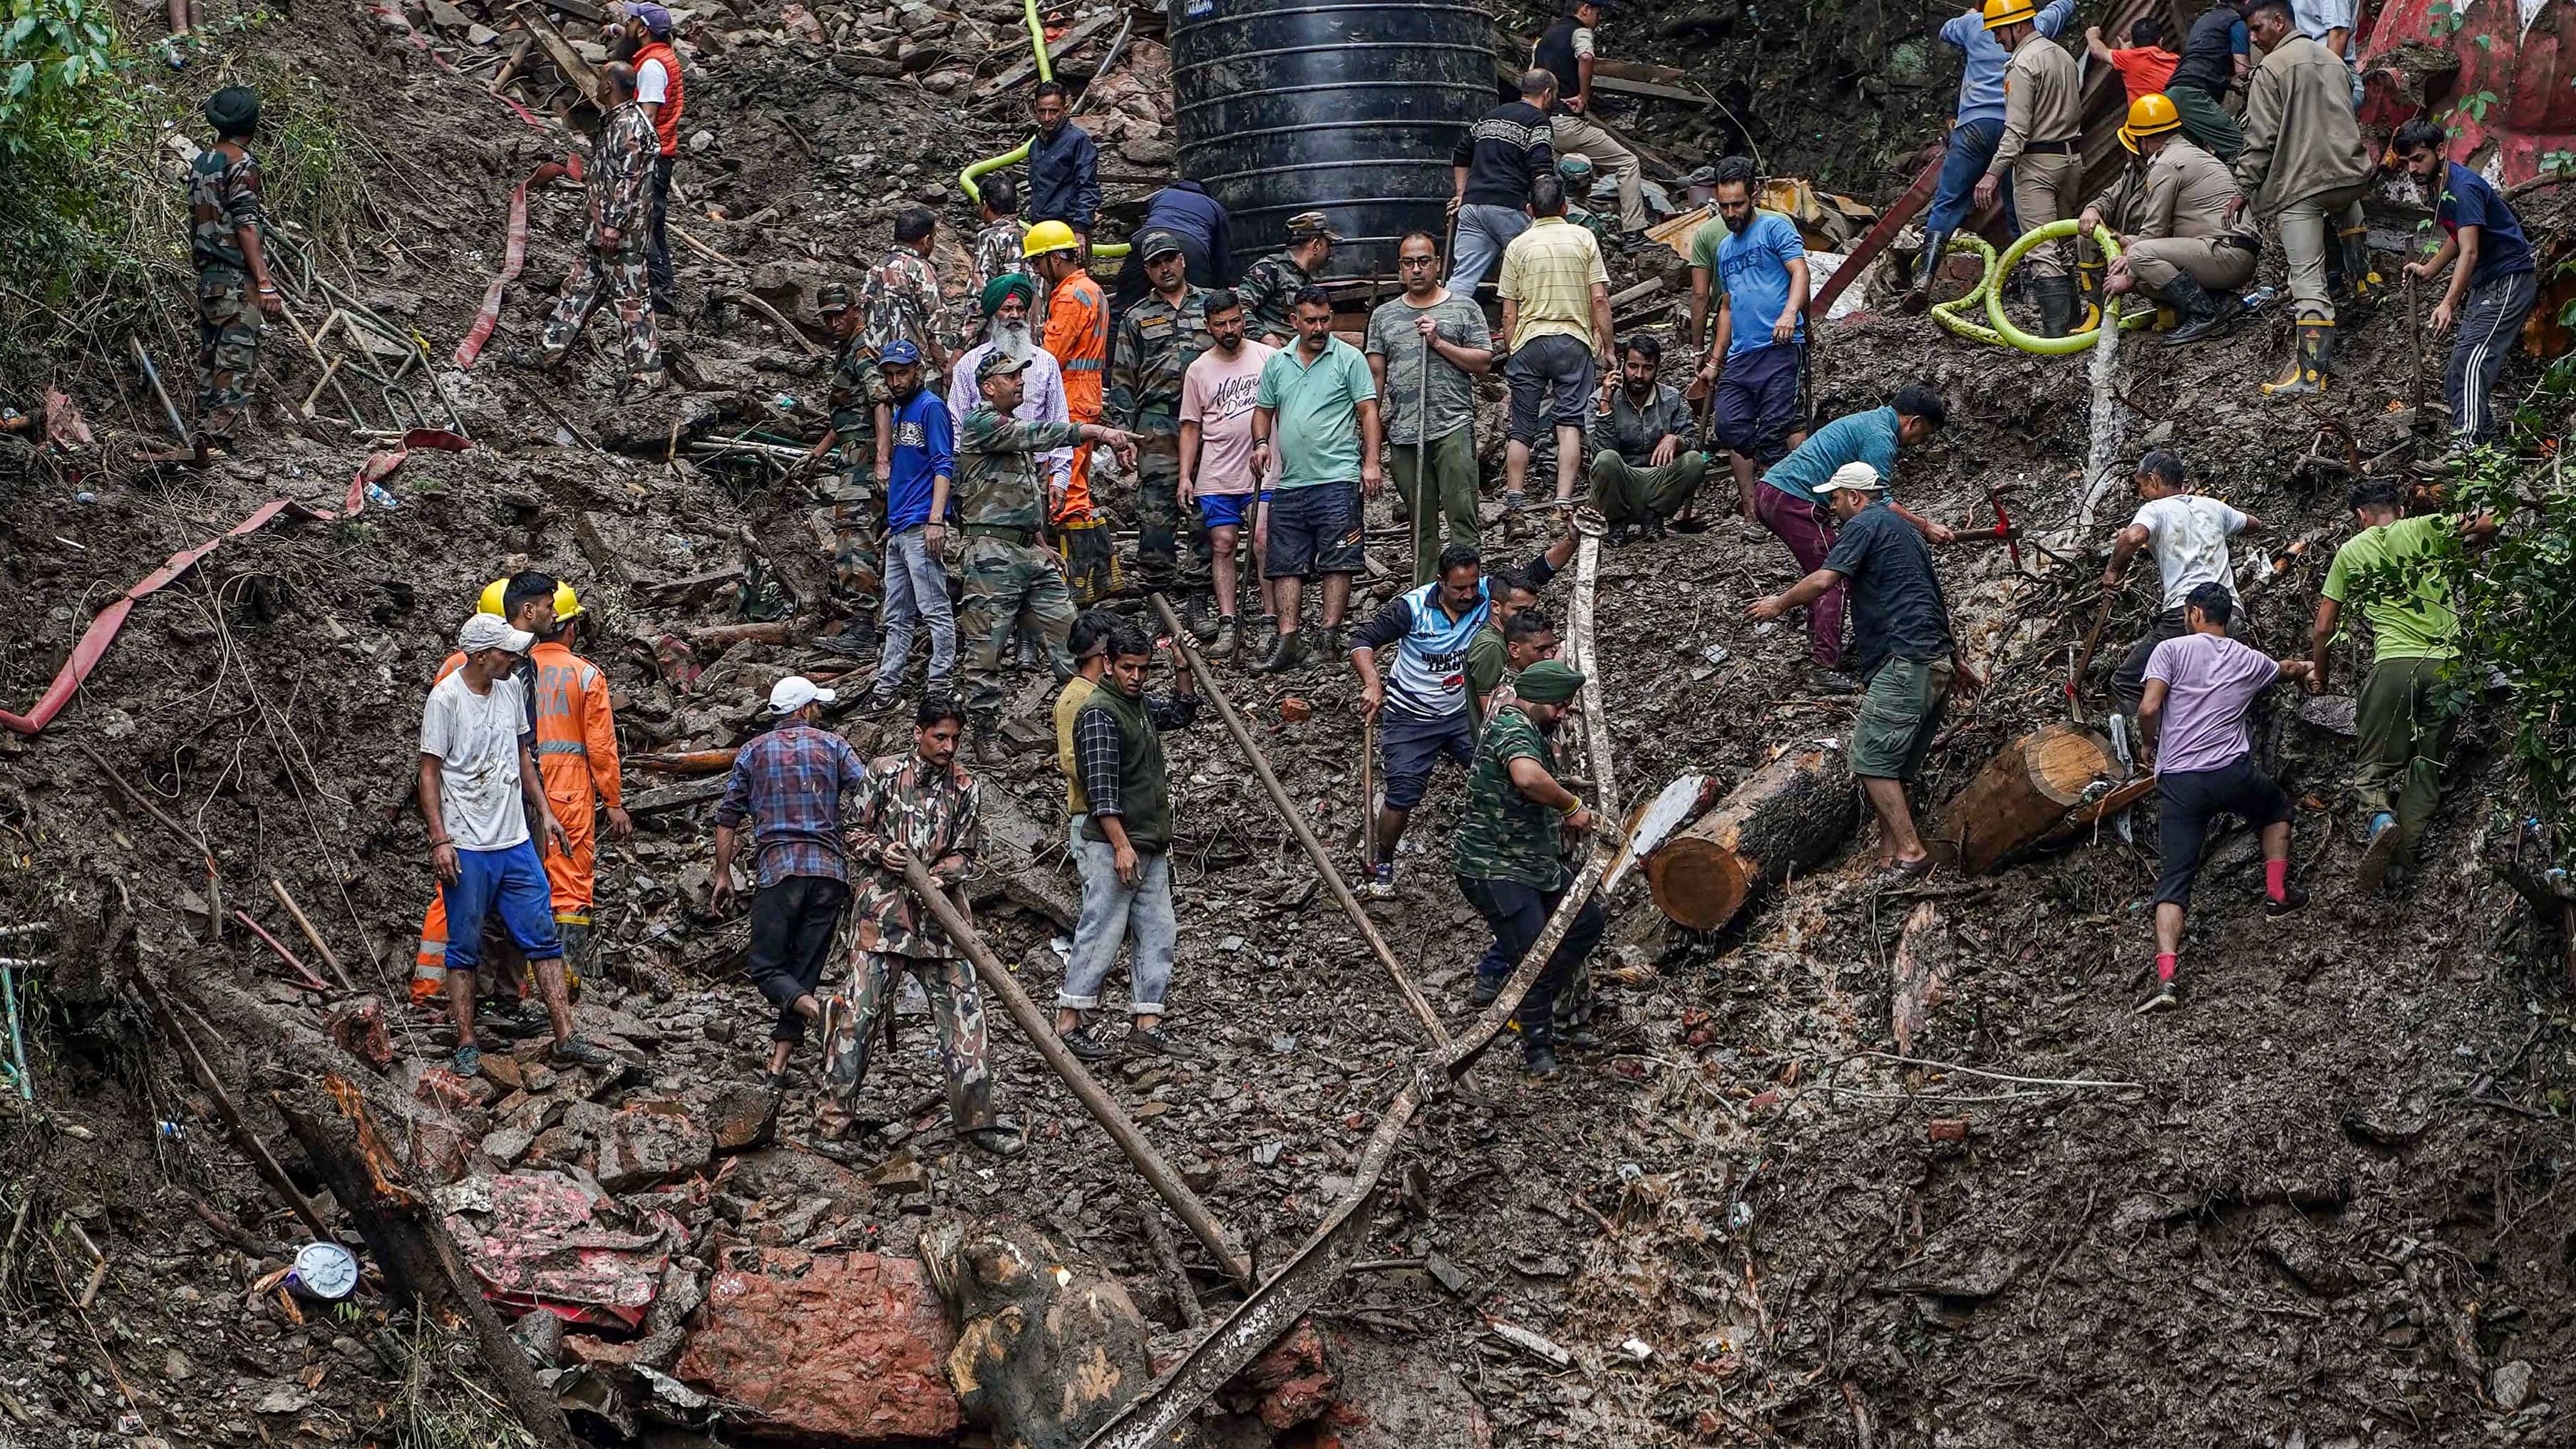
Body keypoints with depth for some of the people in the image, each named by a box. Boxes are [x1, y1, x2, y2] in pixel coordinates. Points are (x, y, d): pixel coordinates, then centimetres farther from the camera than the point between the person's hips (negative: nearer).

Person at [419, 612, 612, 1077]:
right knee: (464, 950, 3)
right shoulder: (446, 698, -11)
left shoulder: (512, 690, 7)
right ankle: (466, 1047, 10)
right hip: (466, 848, -6)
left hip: (516, 842, 6)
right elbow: (430, 772, -9)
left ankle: (565, 1039, 6)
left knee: (544, 939, 4)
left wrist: (544, 812, 17)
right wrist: (439, 840, -15)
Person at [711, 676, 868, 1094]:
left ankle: (821, 1013, -27)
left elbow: (728, 818, 10)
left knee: (768, 968, 2)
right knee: (804, 970, 7)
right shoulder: (833, 746, 10)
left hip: (777, 869, -1)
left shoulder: (754, 752, 11)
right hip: (830, 870, 1)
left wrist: (723, 875, 16)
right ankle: (778, 1069, 4)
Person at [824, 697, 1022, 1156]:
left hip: (940, 913, 2)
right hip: (883, 907, -2)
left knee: (965, 1015, -2)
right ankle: (837, 1110, 6)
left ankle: (975, 1120, 4)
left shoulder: (966, 787, 7)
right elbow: (854, 830, 8)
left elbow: (969, 855, 8)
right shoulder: (884, 773, 3)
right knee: (859, 1009, -4)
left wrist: (941, 875, -12)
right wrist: (881, 851, -12)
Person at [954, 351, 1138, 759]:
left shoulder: (1017, 429, 22)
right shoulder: (980, 423, -6)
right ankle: (986, 735, 3)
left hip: (1033, 548, 8)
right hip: (994, 553, -8)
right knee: (986, 648, -3)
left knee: (1067, 633, 4)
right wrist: (1098, 431, -25)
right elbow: (1038, 435, -19)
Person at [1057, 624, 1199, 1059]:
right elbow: (1101, 788, -19)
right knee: (1101, 934, -8)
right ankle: (1069, 1024, -4)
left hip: (1150, 847, 9)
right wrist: (1122, 845, -23)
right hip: (1112, 846, -9)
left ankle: (1145, 1025, 8)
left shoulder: (1141, 706, 15)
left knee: (1158, 934, 6)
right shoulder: (1098, 713, -13)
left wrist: (1181, 666, 19)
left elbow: (1183, 713, 34)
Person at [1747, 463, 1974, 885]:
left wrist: (1778, 604, 2)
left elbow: (1823, 581, -14)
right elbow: (1935, 601, 34)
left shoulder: (1864, 525, -3)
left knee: (1870, 759, -12)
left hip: (1904, 660, -10)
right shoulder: (1906, 530, 27)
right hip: (1936, 664, 10)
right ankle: (1890, 857, 4)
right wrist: (1955, 661, 40)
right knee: (1895, 766, 8)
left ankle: (1910, 852, -18)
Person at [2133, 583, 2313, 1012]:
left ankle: (2166, 978, -19)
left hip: (2178, 782, -2)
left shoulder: (2172, 650, 2)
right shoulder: (2250, 661, 15)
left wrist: (2149, 743, 13)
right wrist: (2307, 668, 64)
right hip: (2234, 774, 2)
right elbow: (2288, 669, 40)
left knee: (2173, 881, -3)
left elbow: (2149, 709, -9)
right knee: (2277, 808, 36)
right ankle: (2277, 893, 38)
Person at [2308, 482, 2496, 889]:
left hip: (2393, 664, -1)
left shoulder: (2350, 553, 13)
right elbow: (2487, 524, -1)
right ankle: (2402, 856, -1)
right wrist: (2474, 542, 22)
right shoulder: (2424, 530, 9)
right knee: (2427, 768, 10)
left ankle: (2378, 817, -27)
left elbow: (2323, 629, 15)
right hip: (2446, 664, 1)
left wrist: (2319, 673, 33)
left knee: (2372, 765, 5)